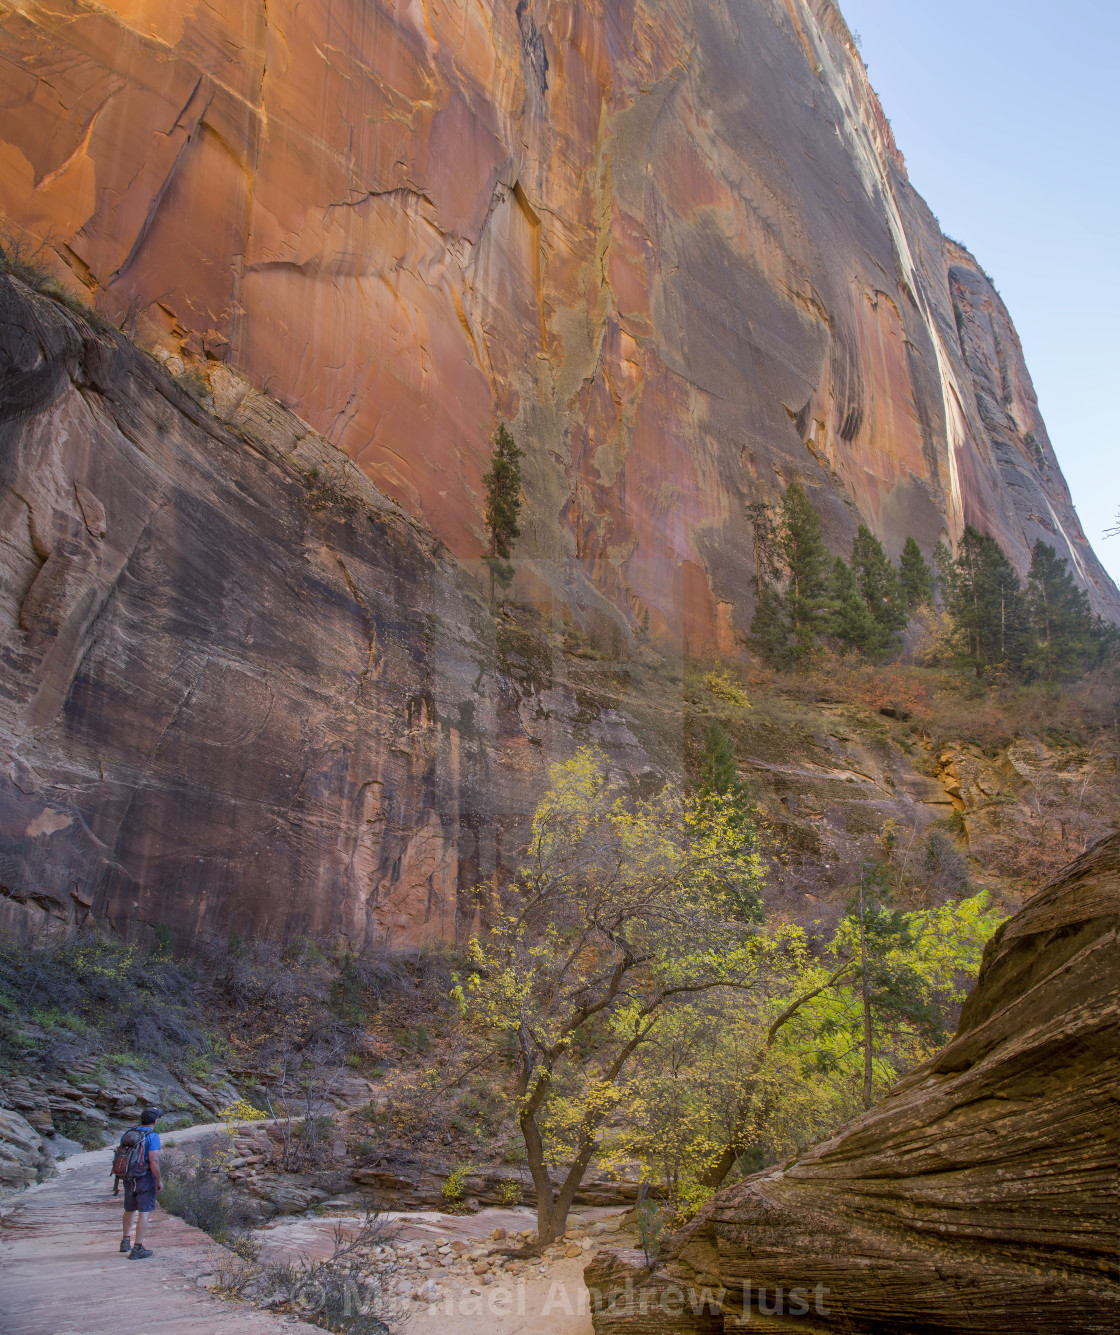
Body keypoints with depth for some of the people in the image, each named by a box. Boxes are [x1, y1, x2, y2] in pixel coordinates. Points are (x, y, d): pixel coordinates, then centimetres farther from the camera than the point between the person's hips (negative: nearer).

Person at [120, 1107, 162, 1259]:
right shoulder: (152, 1136, -14)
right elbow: (153, 1160, -20)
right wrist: (159, 1181, -11)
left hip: (129, 1178, 7)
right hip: (146, 1178, -7)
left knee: (130, 1209, 24)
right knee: (145, 1212, -2)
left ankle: (125, 1241, 32)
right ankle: (137, 1249, -3)